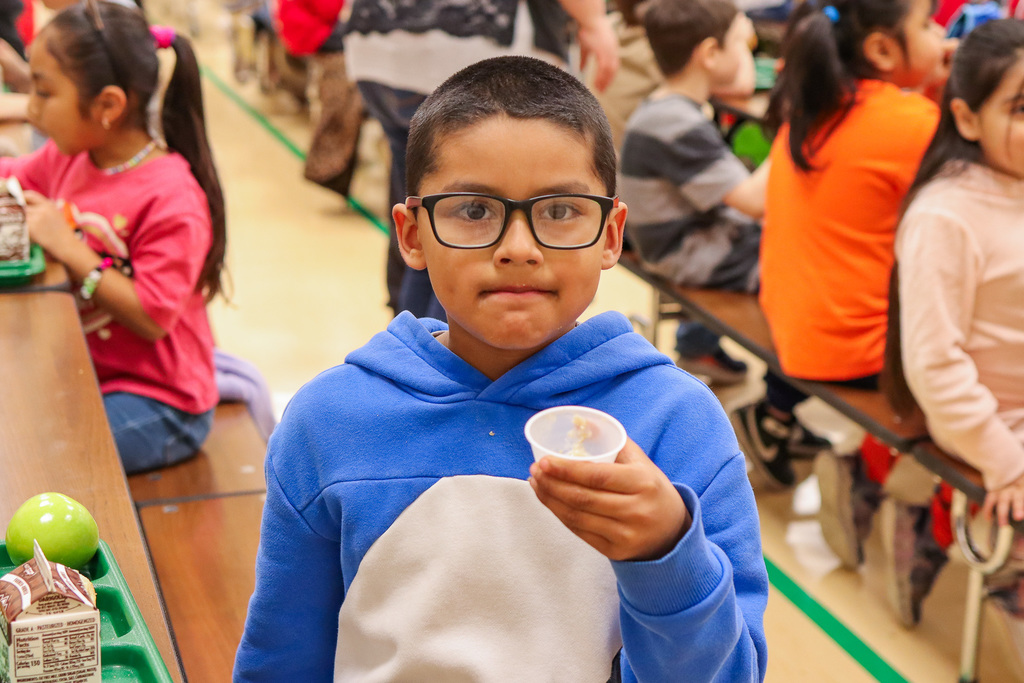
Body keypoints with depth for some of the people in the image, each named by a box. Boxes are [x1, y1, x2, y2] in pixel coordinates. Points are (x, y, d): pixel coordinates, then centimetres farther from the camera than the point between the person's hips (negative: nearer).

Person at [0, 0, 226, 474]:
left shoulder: (171, 198, -22)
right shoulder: (67, 158, 2)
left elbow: (152, 318, -25)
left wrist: (67, 247, -24)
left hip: (157, 402, -8)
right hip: (80, 375, 8)